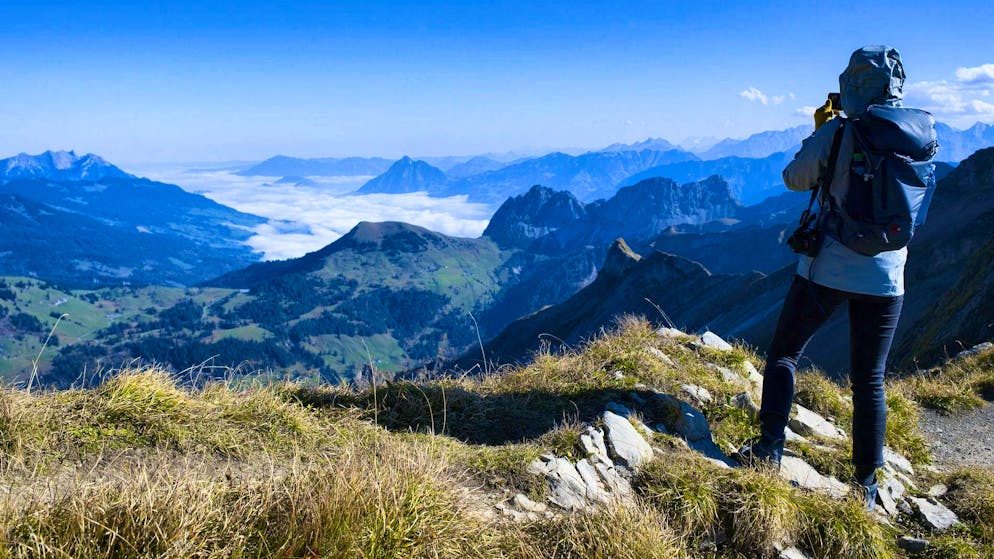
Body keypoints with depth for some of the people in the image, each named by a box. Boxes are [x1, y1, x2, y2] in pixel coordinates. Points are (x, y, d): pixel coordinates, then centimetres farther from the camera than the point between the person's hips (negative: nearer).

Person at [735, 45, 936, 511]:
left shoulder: (836, 133, -11)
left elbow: (794, 179, 3)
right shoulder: (923, 136, 0)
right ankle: (867, 485, 20)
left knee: (784, 354, 14)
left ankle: (769, 448, 6)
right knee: (869, 380, 12)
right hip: (886, 276, 4)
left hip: (828, 269, -3)